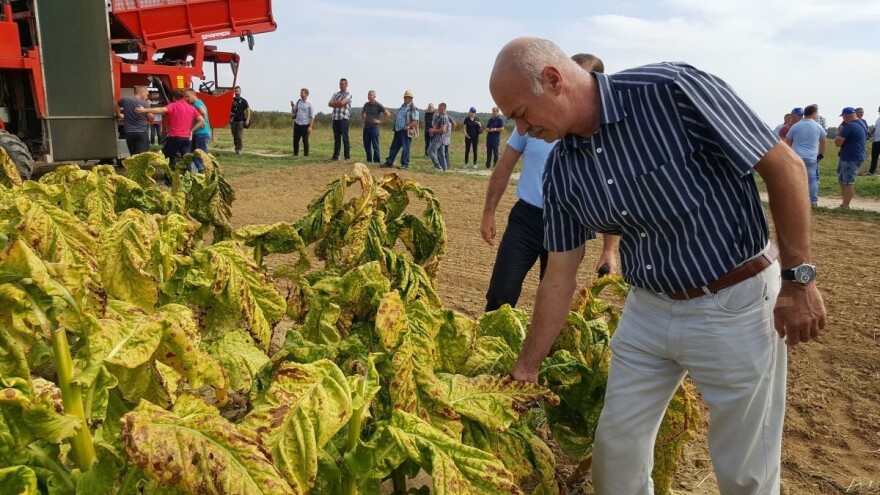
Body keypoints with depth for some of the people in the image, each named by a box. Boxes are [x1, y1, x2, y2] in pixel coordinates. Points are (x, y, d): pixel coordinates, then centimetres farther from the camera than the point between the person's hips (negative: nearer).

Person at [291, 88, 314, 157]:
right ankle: (295, 154, 19)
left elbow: (312, 116, -8)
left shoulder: (309, 104, -6)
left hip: (305, 125, -5)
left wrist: (310, 127, -15)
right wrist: (292, 107, -6)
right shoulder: (298, 102, 8)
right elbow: (293, 113, 15)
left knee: (305, 141, -1)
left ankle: (306, 155, 8)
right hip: (297, 124, 5)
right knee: (295, 140, 8)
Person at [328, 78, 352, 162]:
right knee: (336, 138, 7)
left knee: (345, 138, -4)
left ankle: (347, 157, 1)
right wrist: (338, 104, -8)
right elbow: (330, 104, 7)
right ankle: (335, 156, 10)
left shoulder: (348, 94, -1)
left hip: (344, 119, -5)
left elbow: (342, 103, -16)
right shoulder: (336, 94, 17)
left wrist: (334, 102, 1)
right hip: (335, 118, 6)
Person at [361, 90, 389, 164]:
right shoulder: (366, 104, 11)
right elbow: (362, 112, 31)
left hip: (374, 128, -6)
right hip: (366, 127, 6)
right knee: (366, 145, 9)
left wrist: (380, 121, -10)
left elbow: (388, 114, -10)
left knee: (375, 146, -4)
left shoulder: (378, 105, -7)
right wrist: (363, 119, 15)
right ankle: (369, 160, 19)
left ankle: (377, 161, 2)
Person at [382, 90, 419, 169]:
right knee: (394, 147, 12)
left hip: (406, 131, -8)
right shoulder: (402, 107, 17)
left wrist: (408, 127, -24)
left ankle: (405, 164, 5)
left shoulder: (413, 109, -9)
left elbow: (415, 121, -16)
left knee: (405, 148, -3)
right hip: (398, 130, 8)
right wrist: (395, 117, 9)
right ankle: (389, 162, 18)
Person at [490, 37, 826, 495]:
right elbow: (558, 278, 3)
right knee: (615, 444, 13)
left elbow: (785, 167, -14)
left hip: (735, 306, -5)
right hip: (648, 310, 5)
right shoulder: (561, 170, -4)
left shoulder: (673, 91, -22)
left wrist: (799, 279, -12)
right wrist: (526, 368, 9)